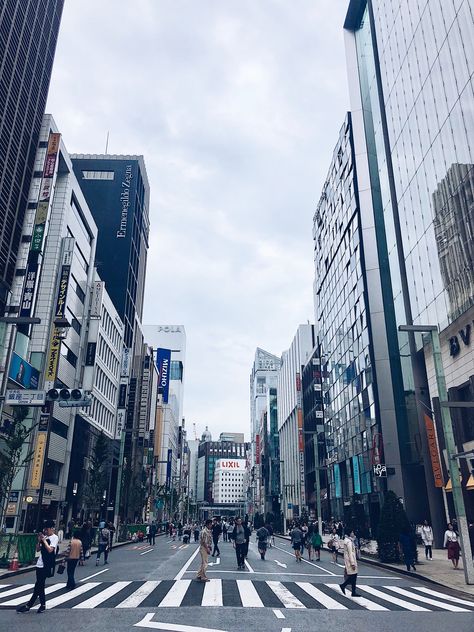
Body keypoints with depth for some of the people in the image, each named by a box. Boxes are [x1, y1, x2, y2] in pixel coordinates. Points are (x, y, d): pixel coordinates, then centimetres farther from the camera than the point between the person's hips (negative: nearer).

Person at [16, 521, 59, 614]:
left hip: (46, 566, -8)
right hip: (40, 564, 8)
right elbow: (38, 549, 16)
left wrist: (44, 540, -13)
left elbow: (50, 550, -19)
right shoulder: (45, 537, 13)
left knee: (38, 585, -5)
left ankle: (28, 605, 1)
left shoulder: (55, 538, -8)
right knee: (40, 585, 10)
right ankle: (42, 605, 18)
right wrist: (39, 541, 0)